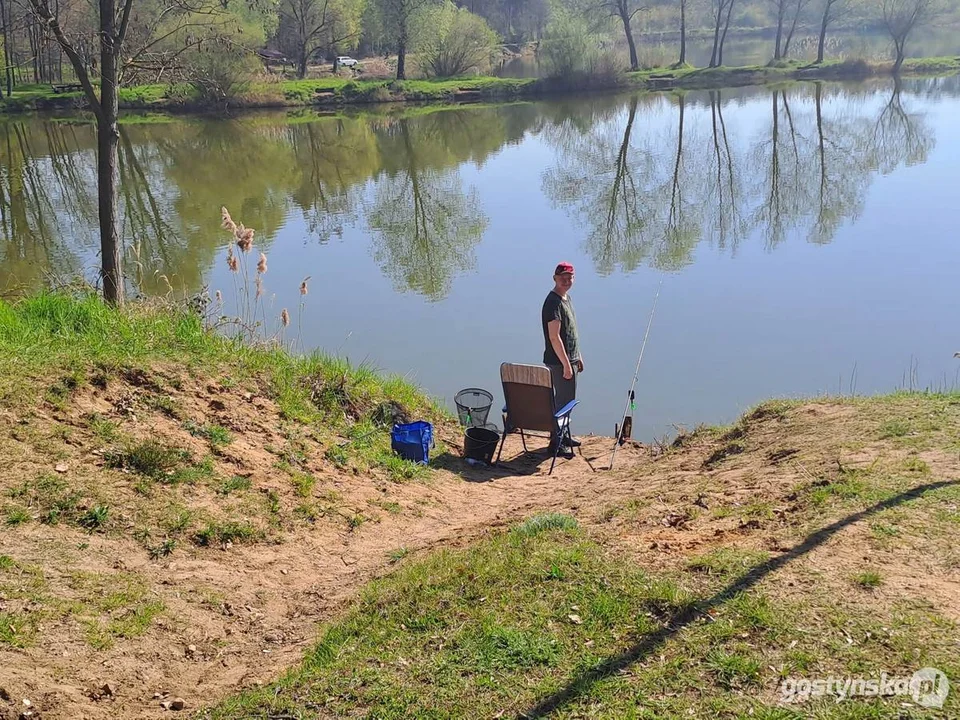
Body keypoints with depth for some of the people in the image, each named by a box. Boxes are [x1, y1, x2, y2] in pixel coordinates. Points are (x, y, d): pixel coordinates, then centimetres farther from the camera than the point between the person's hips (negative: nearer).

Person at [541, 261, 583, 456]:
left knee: (567, 399, 18)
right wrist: (566, 365, -22)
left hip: (569, 359, 10)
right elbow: (554, 337, -23)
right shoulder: (553, 303, -20)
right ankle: (556, 442, 7)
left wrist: (578, 357, 20)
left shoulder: (566, 298, 12)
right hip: (559, 362, -10)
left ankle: (562, 436, 31)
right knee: (563, 401, -3)